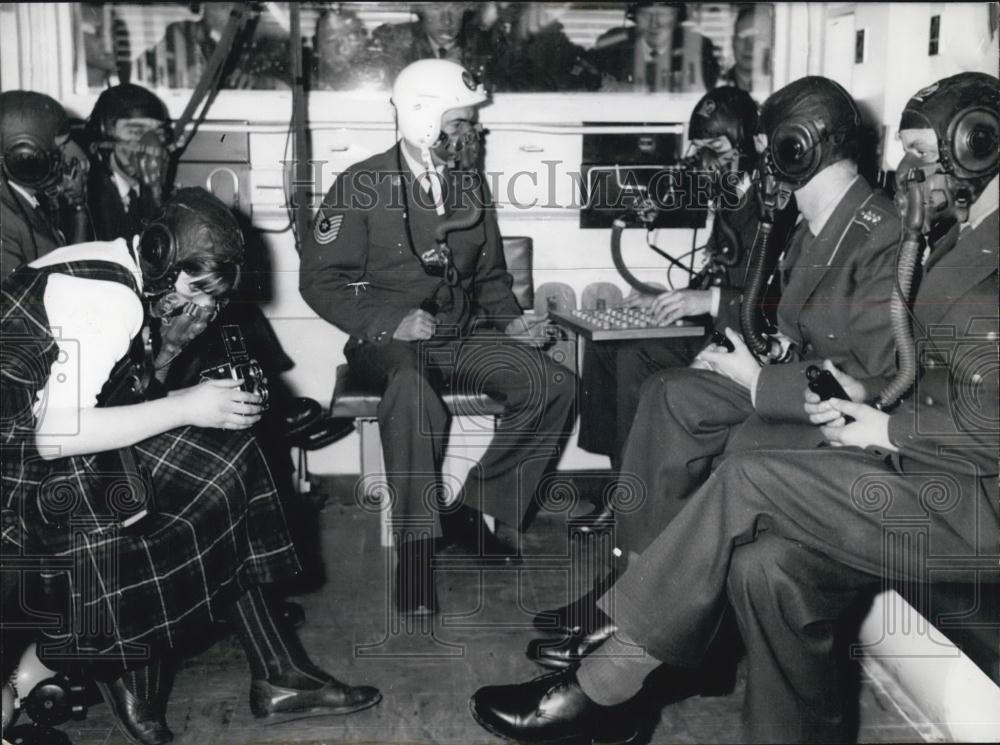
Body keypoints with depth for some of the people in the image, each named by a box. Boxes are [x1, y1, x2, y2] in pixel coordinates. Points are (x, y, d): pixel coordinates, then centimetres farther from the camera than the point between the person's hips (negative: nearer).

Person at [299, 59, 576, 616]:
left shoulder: (471, 185, 12)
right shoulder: (362, 186, -4)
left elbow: (490, 274, 21)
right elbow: (320, 279, -6)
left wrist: (510, 320, 2)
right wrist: (391, 322, -18)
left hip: (463, 339, 5)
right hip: (389, 342, -5)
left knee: (554, 385, -18)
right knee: (413, 393, -40)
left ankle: (479, 510, -7)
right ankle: (417, 543, -26)